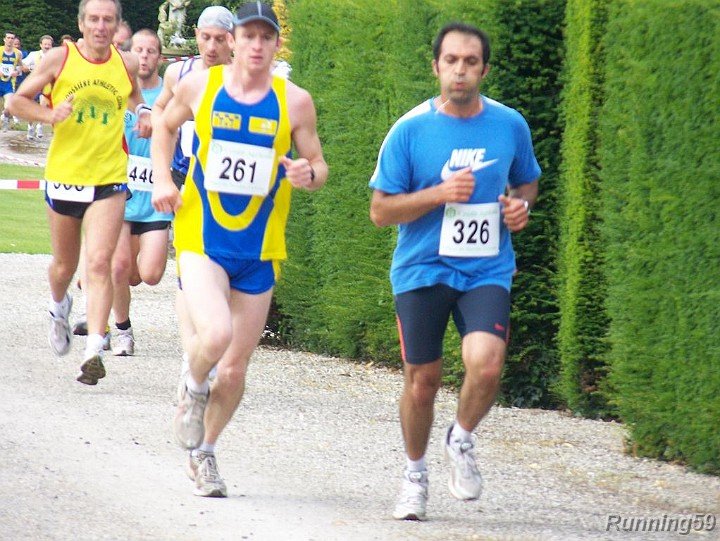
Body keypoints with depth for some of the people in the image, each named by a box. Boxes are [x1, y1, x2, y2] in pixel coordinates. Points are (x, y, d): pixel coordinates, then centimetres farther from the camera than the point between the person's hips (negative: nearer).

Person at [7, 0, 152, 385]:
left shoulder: (127, 64, 2)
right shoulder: (60, 58, -4)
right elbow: (17, 101, 1)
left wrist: (142, 112, 3)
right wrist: (51, 115, -17)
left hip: (109, 180, 0)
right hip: (63, 177, 0)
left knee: (99, 264, -14)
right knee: (65, 264, 15)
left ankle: (94, 351, -19)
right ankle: (59, 309, 49)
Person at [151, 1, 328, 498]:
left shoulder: (295, 102, -3)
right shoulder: (199, 86, -2)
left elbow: (318, 167, 5)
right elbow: (166, 125, 16)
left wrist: (308, 175, -18)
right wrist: (163, 178, 2)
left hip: (259, 251, 2)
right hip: (201, 239, -2)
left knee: (235, 369, 8)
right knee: (215, 333, -27)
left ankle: (204, 454, 32)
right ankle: (193, 388, 8)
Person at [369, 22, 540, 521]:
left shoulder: (510, 125, 3)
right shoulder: (410, 130, -5)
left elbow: (527, 181, 22)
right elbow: (381, 210, -3)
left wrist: (521, 204, -2)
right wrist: (442, 194, -16)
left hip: (488, 270, 1)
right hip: (423, 270, -1)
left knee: (486, 364, -22)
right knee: (422, 381, 4)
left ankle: (462, 441, 9)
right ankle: (415, 476, 30)